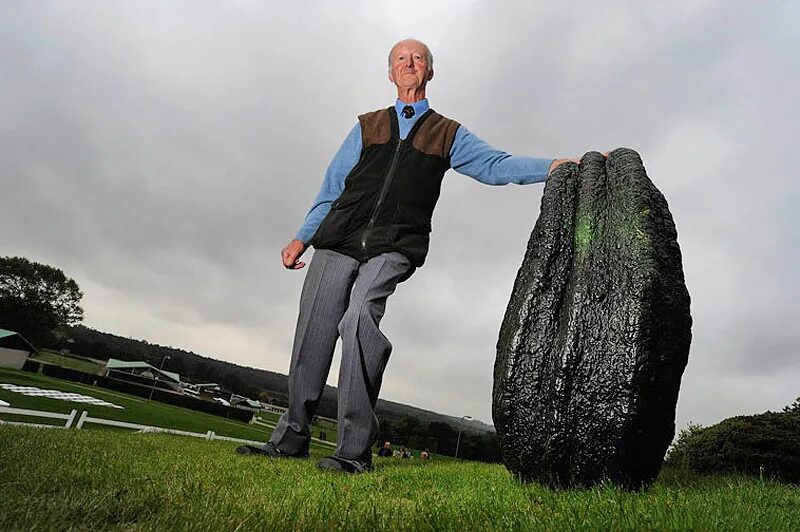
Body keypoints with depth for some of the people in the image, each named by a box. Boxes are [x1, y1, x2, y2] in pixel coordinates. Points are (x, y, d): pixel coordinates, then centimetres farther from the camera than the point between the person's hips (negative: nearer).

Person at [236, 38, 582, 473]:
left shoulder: (448, 134, 20)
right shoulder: (366, 126, 24)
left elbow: (495, 164, 7)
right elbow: (332, 187, 20)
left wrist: (553, 166, -10)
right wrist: (303, 237, 12)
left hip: (394, 248, -3)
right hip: (339, 240, 3)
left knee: (360, 317, -26)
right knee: (314, 331, -3)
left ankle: (355, 450, -19)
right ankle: (291, 437, 13)